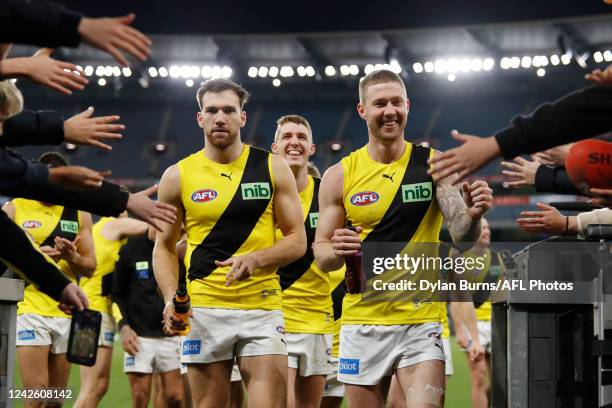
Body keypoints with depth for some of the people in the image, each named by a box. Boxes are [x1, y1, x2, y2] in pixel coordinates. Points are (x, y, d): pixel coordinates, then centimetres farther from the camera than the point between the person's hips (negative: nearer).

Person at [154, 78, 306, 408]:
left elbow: (297, 240, 4)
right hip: (202, 311, 1)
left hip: (262, 309, -1)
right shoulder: (178, 176, 5)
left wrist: (256, 259, -15)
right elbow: (164, 247, 12)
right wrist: (171, 298, -5)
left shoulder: (272, 168, 4)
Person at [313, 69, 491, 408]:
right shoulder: (339, 176, 2)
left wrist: (471, 217, -32)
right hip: (362, 322, 2)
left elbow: (462, 237, -10)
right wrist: (336, 251, -17)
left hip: (422, 320, -2)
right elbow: (320, 254, 7)